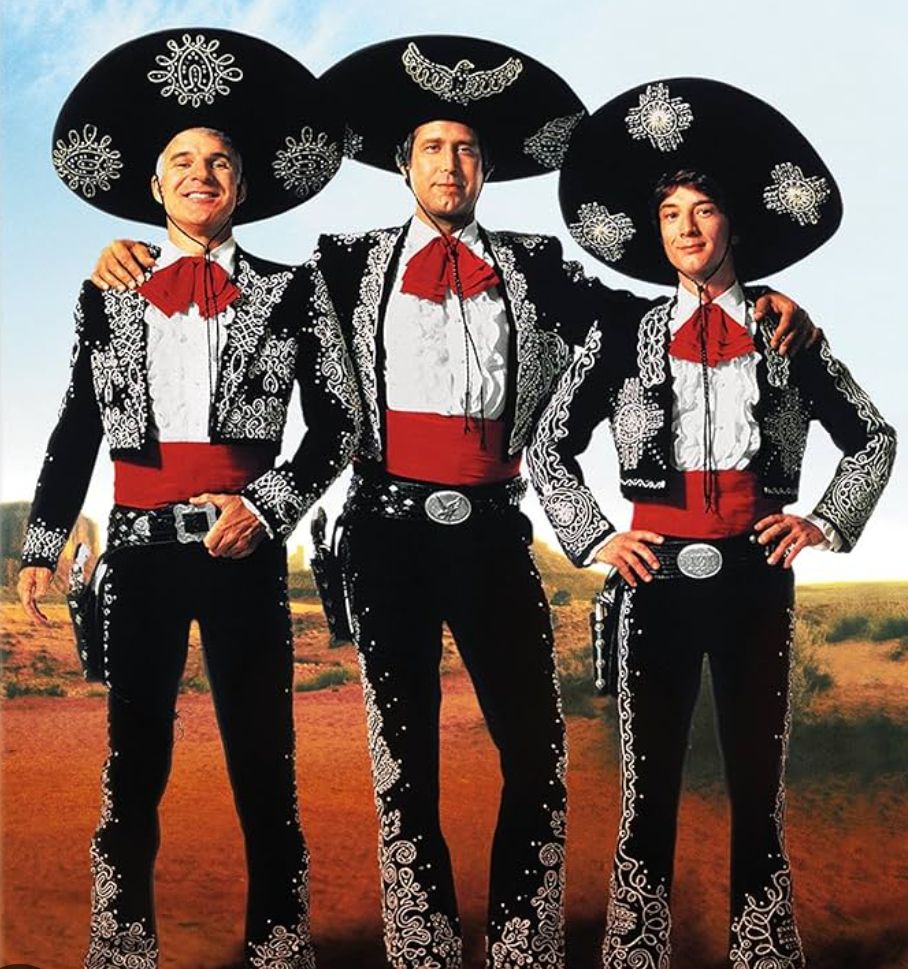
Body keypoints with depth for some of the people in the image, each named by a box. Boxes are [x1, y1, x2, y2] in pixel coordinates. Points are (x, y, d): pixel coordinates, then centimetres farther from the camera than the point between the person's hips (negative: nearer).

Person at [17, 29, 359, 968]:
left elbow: (337, 420, 4)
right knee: (134, 761, 6)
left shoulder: (288, 289, 7)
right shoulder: (108, 294, 13)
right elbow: (75, 431, 13)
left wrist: (266, 507, -9)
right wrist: (42, 545, 8)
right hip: (139, 544, 2)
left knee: (263, 766, 1)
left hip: (244, 546, -1)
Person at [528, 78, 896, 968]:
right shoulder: (625, 341, 6)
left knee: (758, 779, 7)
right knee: (648, 779, 4)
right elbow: (548, 450, 11)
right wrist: (595, 538, 1)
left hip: (754, 572, 1)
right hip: (658, 573, 0)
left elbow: (873, 438, 15)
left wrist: (824, 524, 3)